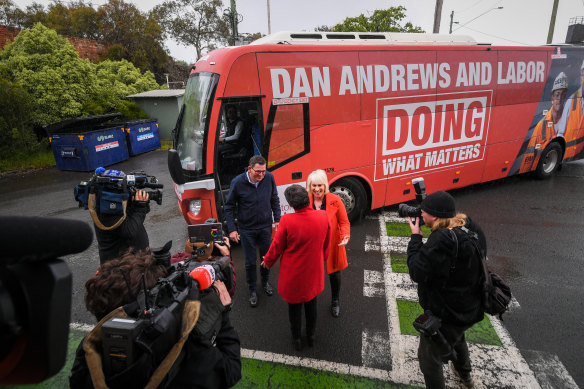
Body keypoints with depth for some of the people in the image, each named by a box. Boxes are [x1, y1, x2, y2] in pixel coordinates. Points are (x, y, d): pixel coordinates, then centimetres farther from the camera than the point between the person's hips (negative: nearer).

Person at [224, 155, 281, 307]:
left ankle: (265, 282, 45)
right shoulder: (238, 182, -18)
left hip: (265, 226, 3)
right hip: (246, 229, -2)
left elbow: (274, 200, 4)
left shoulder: (269, 178, -12)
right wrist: (232, 229, -10)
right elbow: (229, 207, -7)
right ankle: (252, 290, 31)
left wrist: (277, 219, 3)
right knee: (250, 261, 8)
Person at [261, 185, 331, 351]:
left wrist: (268, 261, 6)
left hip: (293, 275, -3)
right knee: (311, 303, 25)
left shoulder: (287, 220, -28)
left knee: (294, 305, 19)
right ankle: (311, 336, 45)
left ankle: (297, 339, 40)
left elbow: (277, 246, -14)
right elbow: (326, 245, 0)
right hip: (313, 272, 3)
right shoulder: (323, 217, -17)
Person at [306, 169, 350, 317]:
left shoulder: (335, 200, -14)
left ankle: (335, 302, 44)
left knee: (334, 273, 18)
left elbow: (344, 222, -7)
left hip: (332, 244, 0)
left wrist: (346, 236, -25)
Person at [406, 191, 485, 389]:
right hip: (470, 308, 10)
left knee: (429, 357, 12)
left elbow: (417, 273, -27)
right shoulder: (471, 226, -8)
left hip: (445, 314, -10)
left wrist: (415, 237, -21)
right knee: (457, 337, 38)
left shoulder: (442, 240, -36)